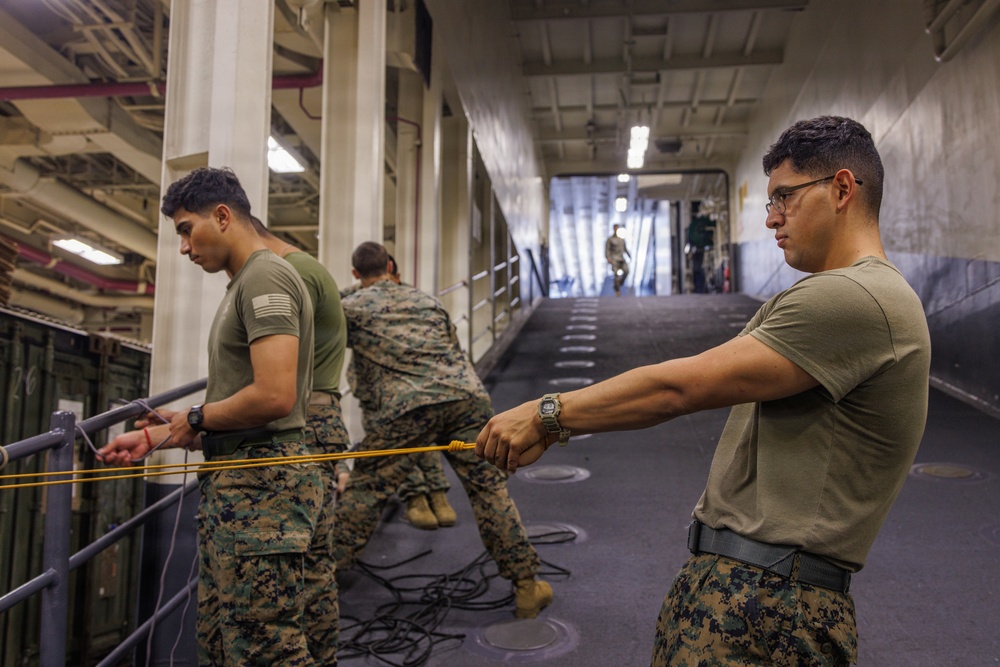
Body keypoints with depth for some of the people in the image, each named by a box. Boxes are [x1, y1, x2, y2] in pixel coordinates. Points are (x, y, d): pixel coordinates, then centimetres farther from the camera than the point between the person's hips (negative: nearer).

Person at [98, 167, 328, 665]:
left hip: (261, 482, -10)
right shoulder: (243, 284, 20)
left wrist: (196, 418, -7)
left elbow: (275, 396, -23)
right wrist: (154, 436, 17)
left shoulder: (266, 277, -10)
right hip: (231, 482, 11)